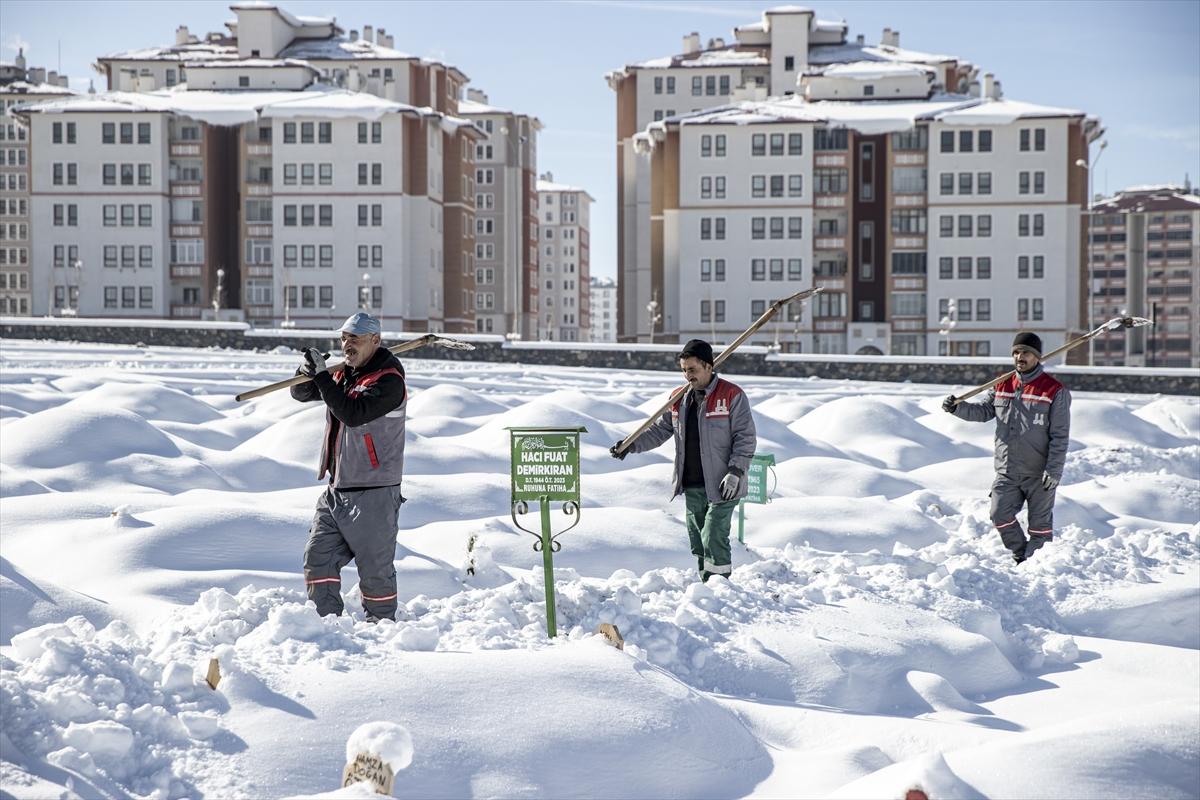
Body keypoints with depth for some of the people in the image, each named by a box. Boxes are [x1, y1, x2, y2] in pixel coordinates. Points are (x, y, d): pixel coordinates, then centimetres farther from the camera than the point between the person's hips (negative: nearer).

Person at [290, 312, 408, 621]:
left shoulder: (389, 380, -13)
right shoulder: (343, 374, 12)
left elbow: (353, 413, -25)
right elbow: (301, 393, 16)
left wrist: (322, 376, -23)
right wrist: (308, 372, -6)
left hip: (373, 494, -8)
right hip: (336, 489, 8)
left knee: (375, 569, -1)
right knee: (318, 557, 4)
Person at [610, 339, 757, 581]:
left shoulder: (732, 396, -7)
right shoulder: (679, 399, 12)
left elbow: (745, 438, -8)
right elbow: (660, 430, 17)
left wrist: (736, 471, -17)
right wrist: (632, 445, 3)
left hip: (721, 487, -6)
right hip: (692, 488, 6)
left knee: (714, 540, -11)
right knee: (697, 542, 10)